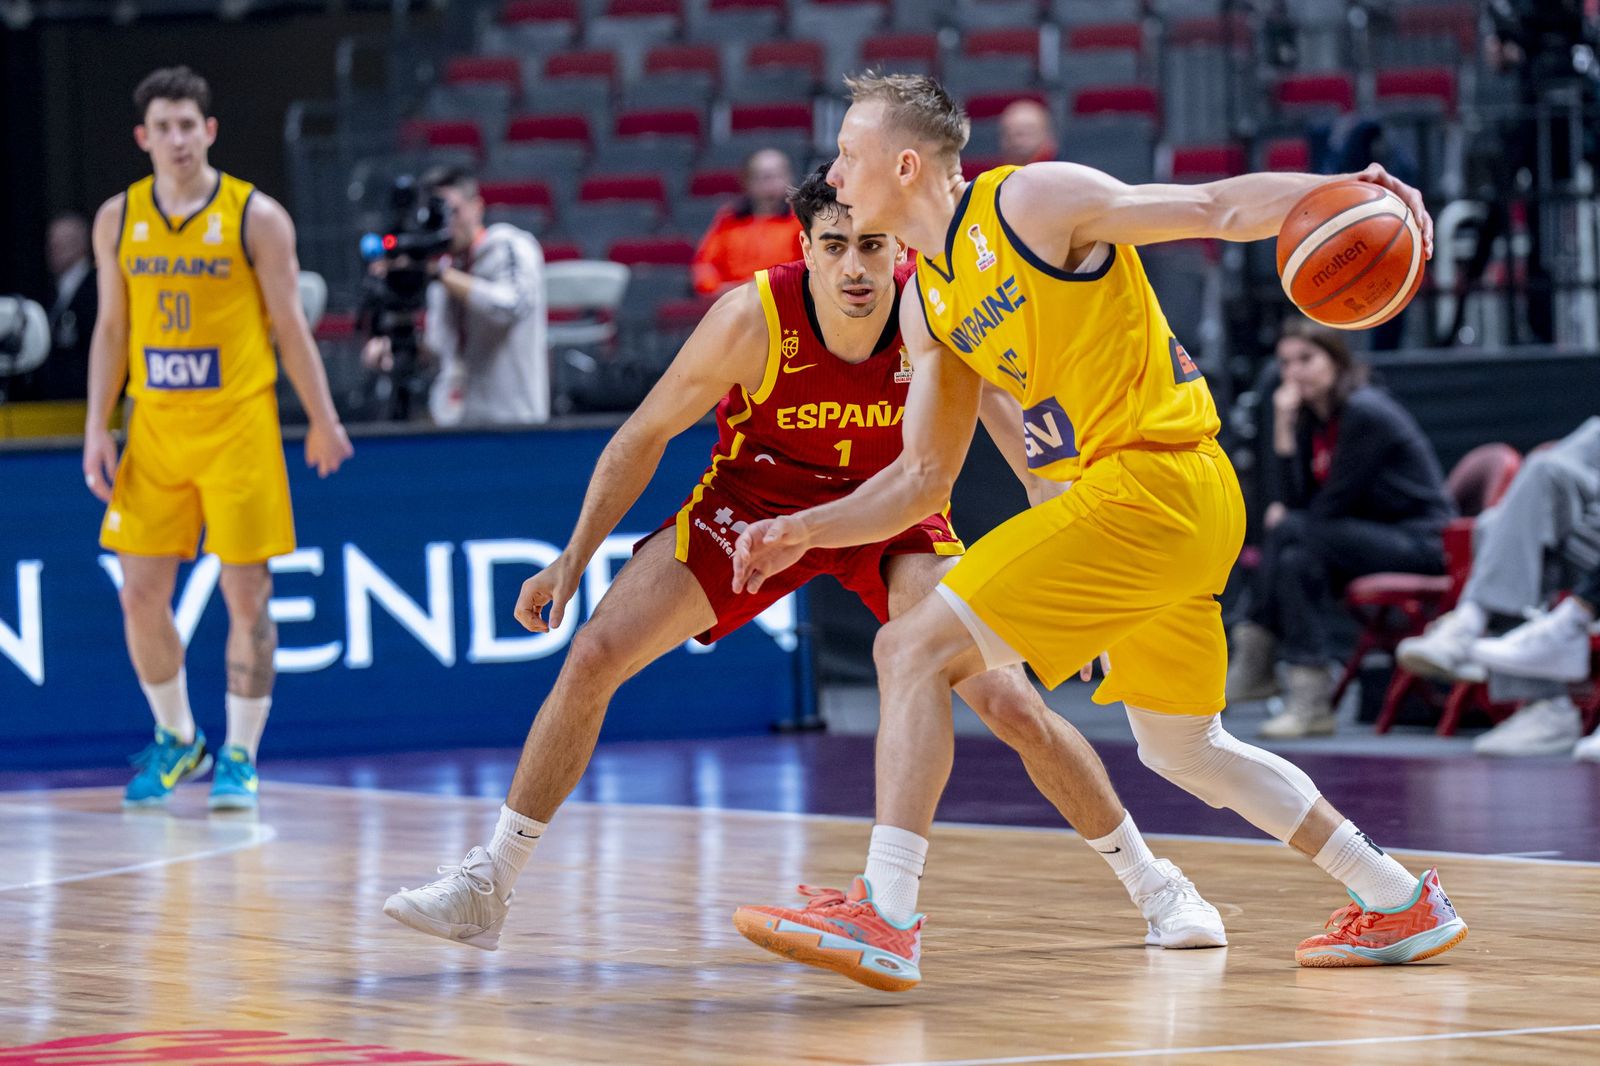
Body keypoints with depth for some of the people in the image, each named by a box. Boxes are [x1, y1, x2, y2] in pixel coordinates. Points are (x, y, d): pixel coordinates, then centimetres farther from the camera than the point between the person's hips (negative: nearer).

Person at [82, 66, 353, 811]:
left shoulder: (255, 217, -5)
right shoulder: (118, 219, 5)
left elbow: (289, 326, 0)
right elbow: (111, 329, 11)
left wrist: (323, 421, 2)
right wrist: (97, 427, 5)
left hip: (239, 425, -3)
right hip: (155, 426, 4)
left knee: (246, 594, -3)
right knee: (141, 593, 3)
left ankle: (240, 757, 5)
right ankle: (176, 742, 21)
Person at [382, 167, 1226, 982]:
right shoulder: (753, 319, -30)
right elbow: (647, 434, -14)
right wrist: (575, 559, -11)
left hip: (890, 510, 0)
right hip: (755, 499, 0)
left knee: (1011, 705, -12)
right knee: (594, 655, -11)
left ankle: (1154, 885, 9)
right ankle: (486, 887, 2)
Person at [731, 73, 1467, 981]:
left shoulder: (1033, 202, -9)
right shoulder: (927, 305, 16)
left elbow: (1219, 207, -11)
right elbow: (923, 480, 22)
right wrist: (805, 531, 11)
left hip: (1149, 487, -10)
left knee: (915, 650, -13)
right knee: (1180, 746, 22)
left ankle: (883, 915, -16)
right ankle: (1403, 904, 30)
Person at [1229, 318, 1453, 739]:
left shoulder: (1365, 413, -16)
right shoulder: (1311, 419, 10)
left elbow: (1335, 503, -15)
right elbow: (1296, 499, 2)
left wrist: (1288, 518, 2)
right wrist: (1283, 427, -5)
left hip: (1421, 543, -9)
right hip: (1377, 539, 9)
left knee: (1291, 533, -24)